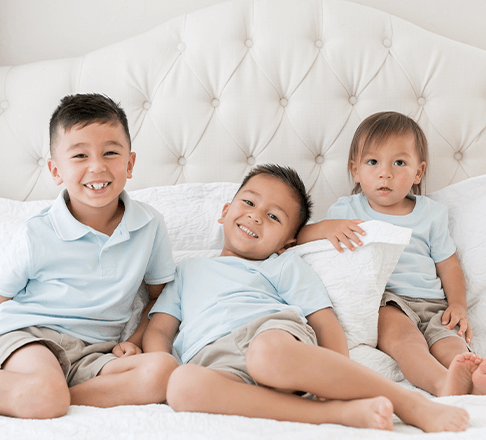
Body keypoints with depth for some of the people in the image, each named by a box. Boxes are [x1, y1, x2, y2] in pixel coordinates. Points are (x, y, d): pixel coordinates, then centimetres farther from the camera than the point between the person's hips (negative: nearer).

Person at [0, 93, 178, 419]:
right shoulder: (37, 236, -7)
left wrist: (135, 340, 0)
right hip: (28, 334, -4)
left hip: (94, 352, 4)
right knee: (44, 396, -37)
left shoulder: (150, 226, 0)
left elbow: (161, 295, 14)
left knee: (163, 371, -26)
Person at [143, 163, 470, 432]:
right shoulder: (189, 269, 34)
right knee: (182, 385, -36)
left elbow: (325, 323, 11)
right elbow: (160, 328, 25)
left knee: (270, 355, -40)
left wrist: (340, 381, -8)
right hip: (213, 361, 2)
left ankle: (411, 403, -27)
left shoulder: (284, 266, 24)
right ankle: (337, 412, -32)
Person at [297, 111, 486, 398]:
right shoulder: (347, 212, 12)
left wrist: (458, 304, 4)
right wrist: (326, 227, -14)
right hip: (379, 302, -3)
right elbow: (296, 237, 7)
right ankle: (443, 383, -58)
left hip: (431, 303, 3)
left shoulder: (431, 213, 18)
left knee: (451, 341, -29)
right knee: (401, 333, -35)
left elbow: (448, 264, 21)